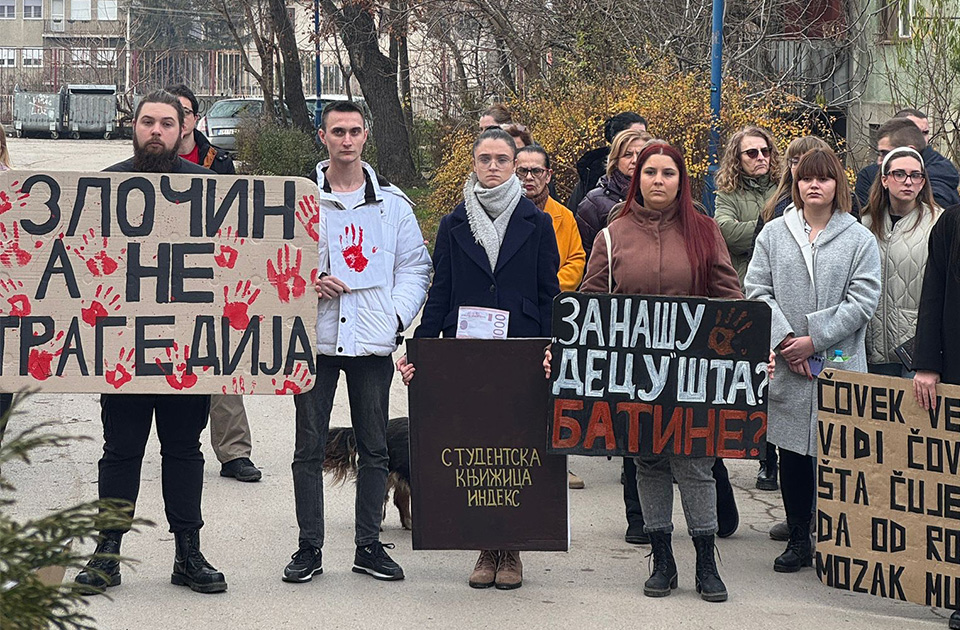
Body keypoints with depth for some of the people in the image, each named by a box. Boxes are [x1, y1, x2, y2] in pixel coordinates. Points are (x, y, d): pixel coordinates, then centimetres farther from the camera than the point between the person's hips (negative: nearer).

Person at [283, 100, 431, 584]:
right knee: (310, 447, 2)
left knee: (374, 448, 7)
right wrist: (307, 283, -14)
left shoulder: (392, 202, 7)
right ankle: (309, 548, 11)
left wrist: (397, 315, -3)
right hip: (314, 338, -1)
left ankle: (369, 545, 16)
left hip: (373, 341, 2)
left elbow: (415, 266, 10)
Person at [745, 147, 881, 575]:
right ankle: (798, 539, 18)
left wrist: (814, 339, -10)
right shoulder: (773, 234, 9)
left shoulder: (859, 239, 3)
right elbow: (758, 290, 4)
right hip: (785, 366, 2)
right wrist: (784, 341, -9)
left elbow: (863, 301, -3)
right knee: (791, 453, 7)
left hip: (839, 364, -2)